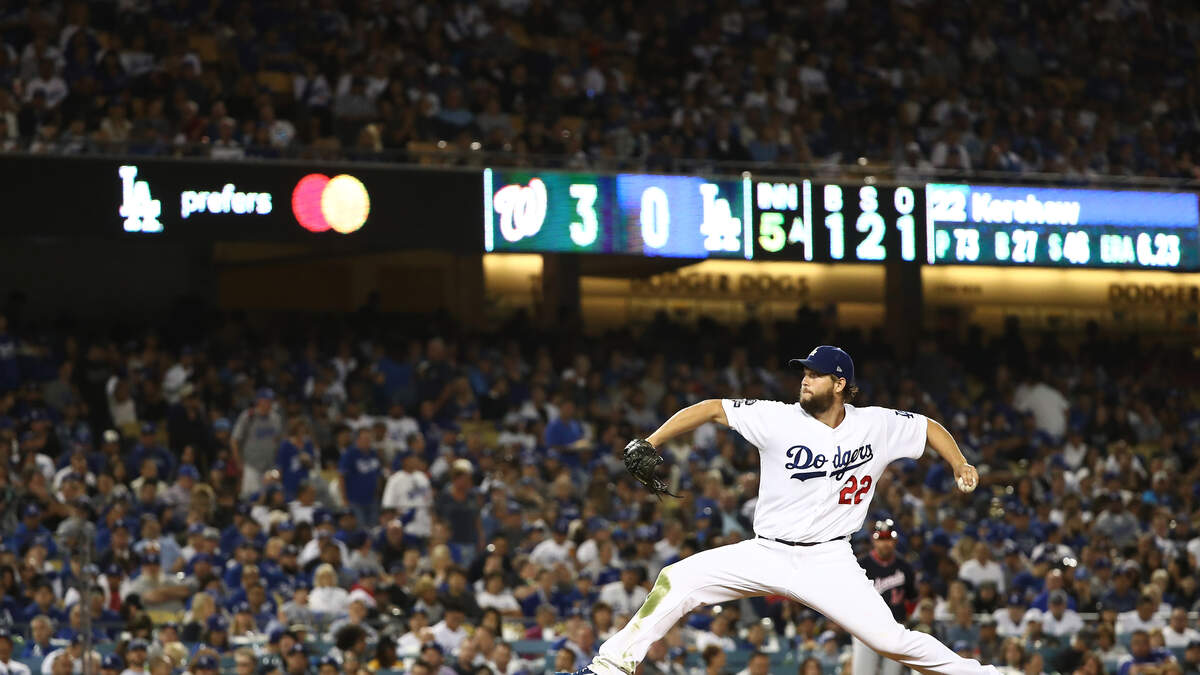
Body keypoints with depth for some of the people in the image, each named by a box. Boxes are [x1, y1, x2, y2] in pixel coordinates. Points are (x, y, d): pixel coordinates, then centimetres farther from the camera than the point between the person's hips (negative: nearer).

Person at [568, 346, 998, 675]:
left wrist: (960, 466, -4)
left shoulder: (877, 426, -3)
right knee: (676, 581, -14)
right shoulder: (780, 419, -8)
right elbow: (712, 409, -8)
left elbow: (930, 428, 13)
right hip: (768, 555, 1)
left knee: (890, 639, -15)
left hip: (829, 561, -1)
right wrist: (650, 445, -17)